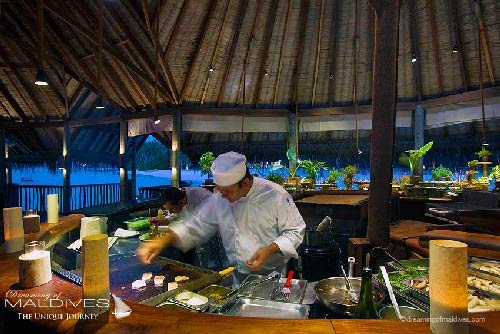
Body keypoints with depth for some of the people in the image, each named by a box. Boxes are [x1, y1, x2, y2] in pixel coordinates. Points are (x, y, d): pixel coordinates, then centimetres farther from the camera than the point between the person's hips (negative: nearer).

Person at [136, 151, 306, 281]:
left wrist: (269, 250, -24)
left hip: (271, 275, -3)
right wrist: (163, 241, -11)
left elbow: (294, 231, -10)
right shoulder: (218, 199, -5)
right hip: (236, 276, 3)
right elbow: (197, 226, 1)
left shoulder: (275, 195, -17)